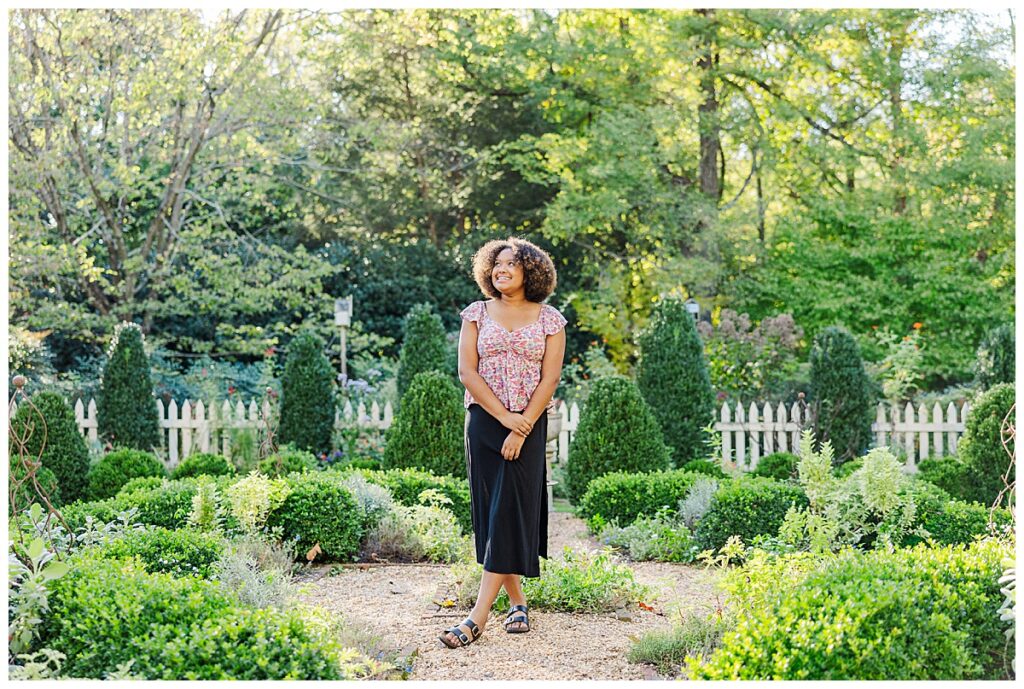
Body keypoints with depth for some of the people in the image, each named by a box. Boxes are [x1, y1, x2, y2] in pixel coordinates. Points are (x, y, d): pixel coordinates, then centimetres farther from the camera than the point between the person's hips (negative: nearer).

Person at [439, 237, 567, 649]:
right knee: (490, 511, 3)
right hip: (484, 420, 2)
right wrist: (504, 417, -11)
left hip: (529, 424, -2)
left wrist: (521, 429, -13)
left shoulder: (549, 319, 3)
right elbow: (467, 372, -1)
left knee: (509, 511, -9)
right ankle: (518, 603, 17)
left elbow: (550, 379, -3)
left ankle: (479, 616, -11)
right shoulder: (477, 314, 7)